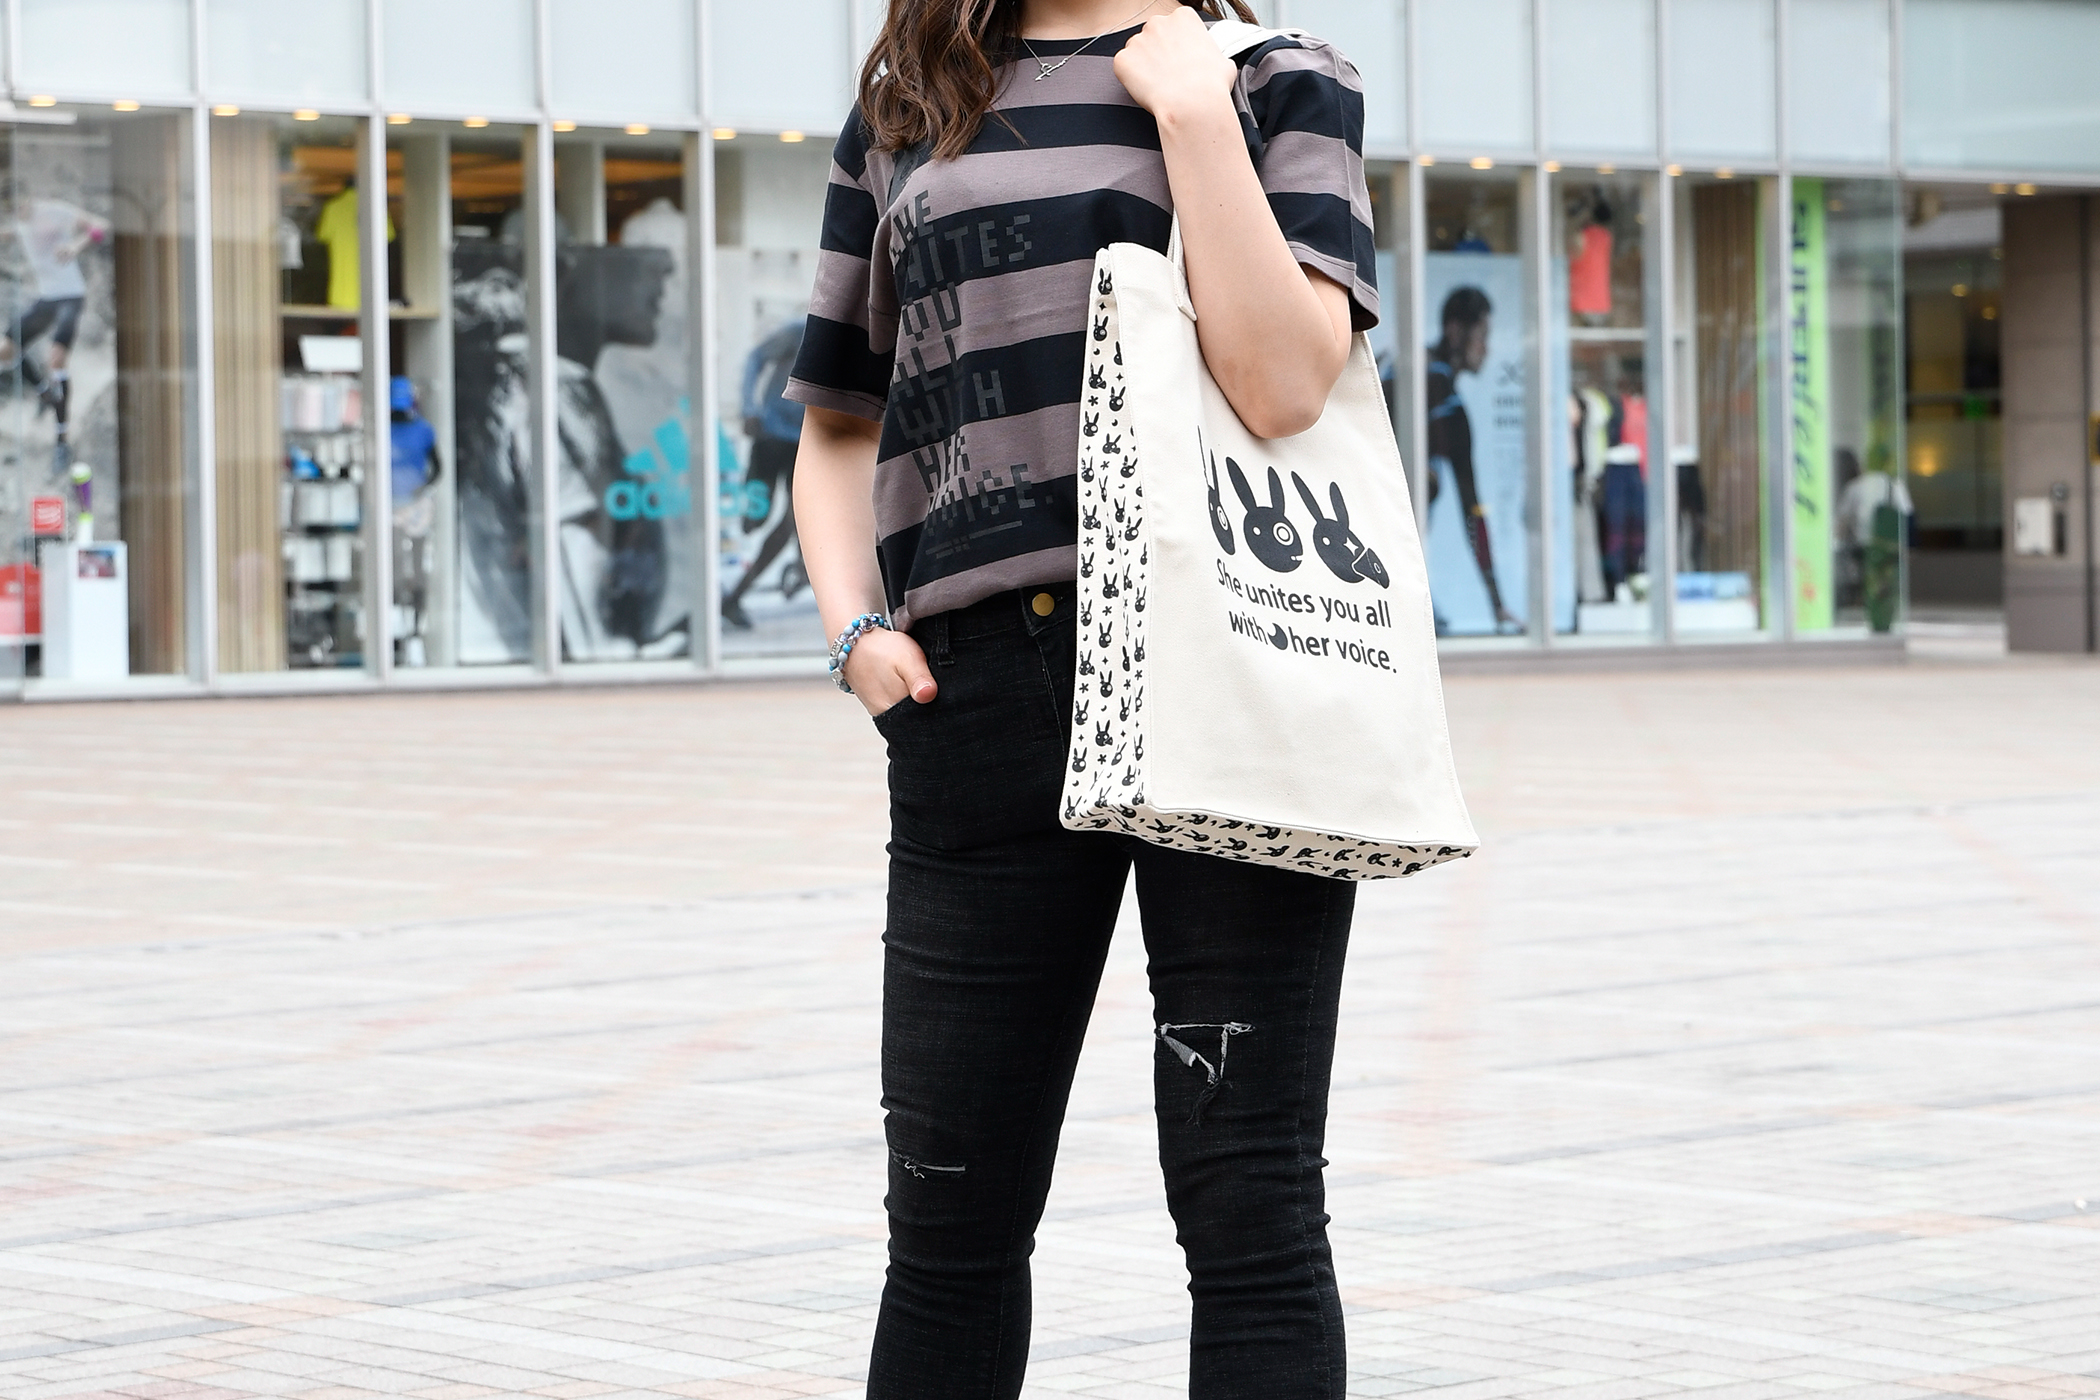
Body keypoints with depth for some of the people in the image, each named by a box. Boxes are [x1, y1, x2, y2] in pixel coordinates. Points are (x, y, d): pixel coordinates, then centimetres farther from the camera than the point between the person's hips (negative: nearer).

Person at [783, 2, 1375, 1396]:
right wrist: (855, 623, 7)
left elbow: (1282, 382, -10)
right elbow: (840, 424, 24)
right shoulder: (907, 114, 17)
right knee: (954, 1216, 8)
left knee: (1249, 1205, -1)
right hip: (985, 690, 3)